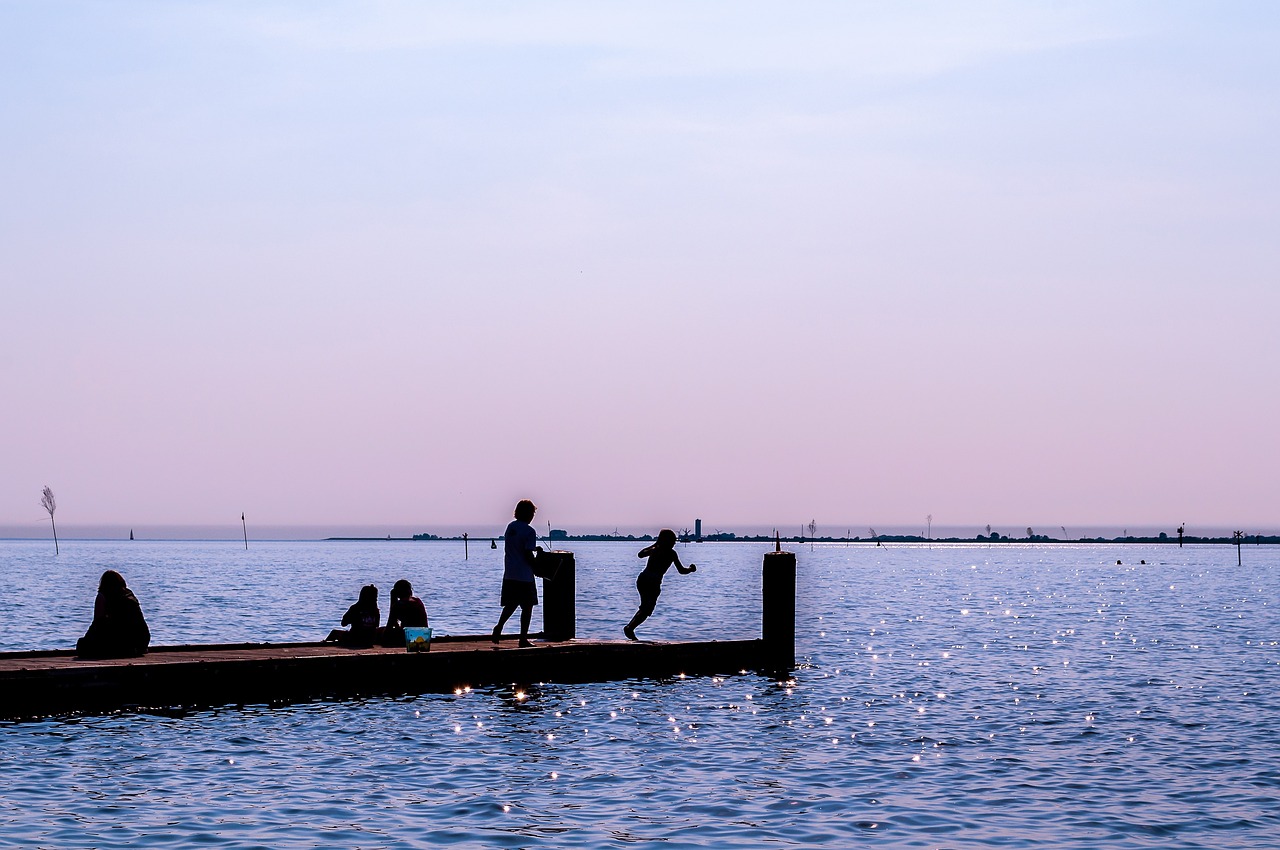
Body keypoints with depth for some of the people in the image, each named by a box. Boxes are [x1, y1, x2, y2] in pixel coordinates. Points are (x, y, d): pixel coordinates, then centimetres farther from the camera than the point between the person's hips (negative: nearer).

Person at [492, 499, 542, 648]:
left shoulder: (510, 527, 8)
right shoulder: (529, 531, -14)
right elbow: (528, 554, -16)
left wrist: (534, 548, 24)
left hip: (509, 575, 6)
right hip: (524, 576, -6)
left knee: (511, 604, 18)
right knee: (527, 607, 3)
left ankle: (499, 626, -1)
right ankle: (523, 638, 5)